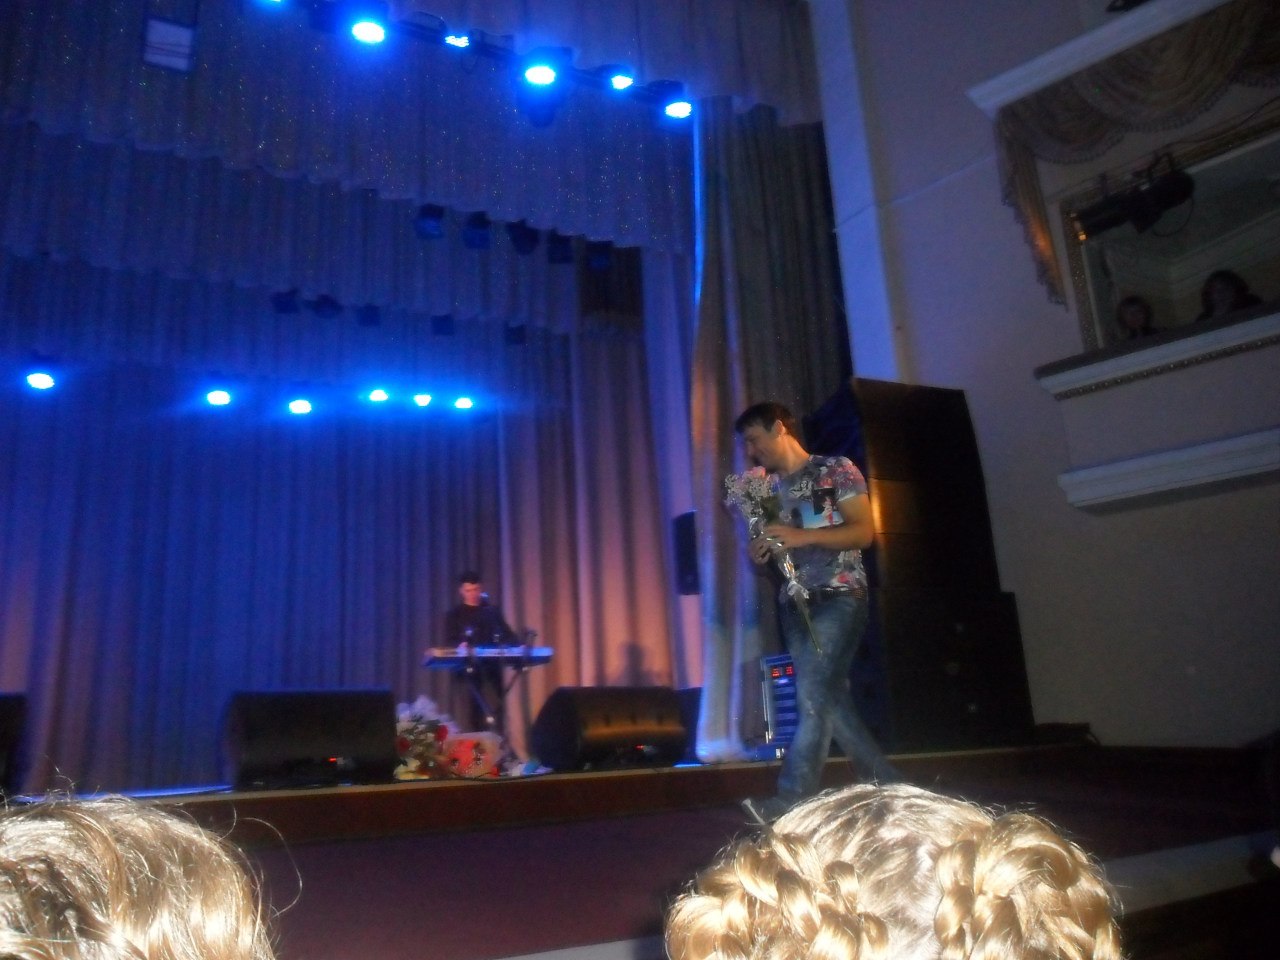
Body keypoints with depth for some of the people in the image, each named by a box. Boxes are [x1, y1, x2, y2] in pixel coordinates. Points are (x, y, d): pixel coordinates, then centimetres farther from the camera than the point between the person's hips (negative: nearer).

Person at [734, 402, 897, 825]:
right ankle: (886, 788, 15)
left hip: (838, 597, -6)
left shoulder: (836, 470, 1)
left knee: (813, 697, -17)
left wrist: (802, 536, -20)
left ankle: (788, 803, -18)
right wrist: (761, 555, -2)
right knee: (832, 702, 3)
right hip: (795, 605, 7)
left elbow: (863, 532, -9)